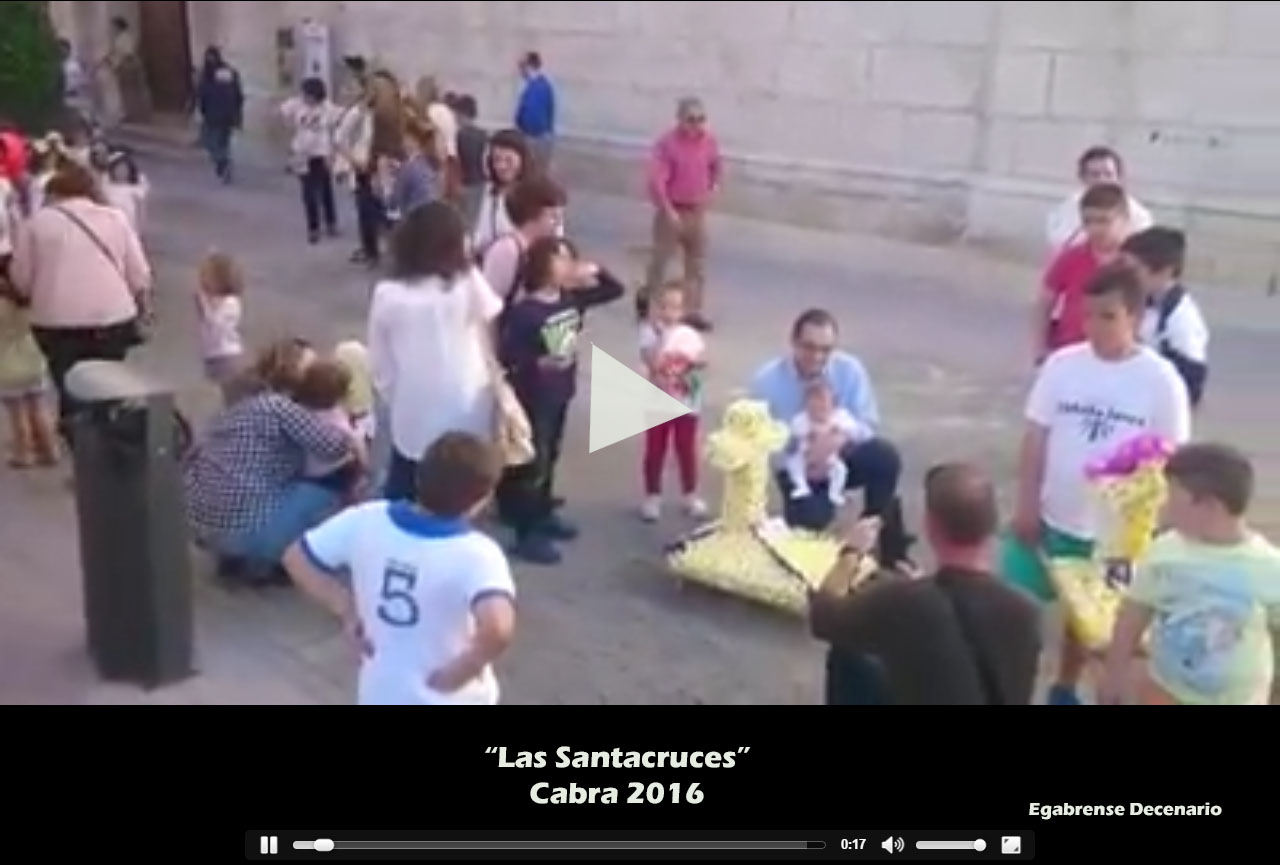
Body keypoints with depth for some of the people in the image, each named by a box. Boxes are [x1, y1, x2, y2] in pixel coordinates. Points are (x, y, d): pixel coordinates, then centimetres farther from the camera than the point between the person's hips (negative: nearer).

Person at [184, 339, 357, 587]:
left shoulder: (245, 404, 18)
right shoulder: (279, 406, -11)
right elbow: (333, 447, -15)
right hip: (239, 528, -9)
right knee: (328, 498, 5)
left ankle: (237, 559, 19)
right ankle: (258, 563, 6)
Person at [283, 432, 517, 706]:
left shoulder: (366, 523, -12)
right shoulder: (476, 554, -27)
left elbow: (296, 558, 1)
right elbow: (498, 626, -45)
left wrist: (347, 610, 3)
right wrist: (466, 667, -25)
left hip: (381, 698, 4)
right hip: (452, 704, -4)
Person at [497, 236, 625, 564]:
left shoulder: (572, 298, 0)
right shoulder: (524, 312, -22)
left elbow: (615, 291, 10)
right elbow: (505, 356, -23)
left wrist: (595, 272, -6)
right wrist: (538, 364, -29)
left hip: (561, 393, 8)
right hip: (533, 398, -8)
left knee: (550, 457, 21)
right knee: (532, 465, 0)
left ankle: (543, 514, 39)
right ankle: (527, 535, 9)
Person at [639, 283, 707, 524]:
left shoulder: (690, 335, -4)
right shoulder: (651, 332, -12)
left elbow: (701, 361, 5)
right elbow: (651, 362, -25)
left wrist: (698, 362, -17)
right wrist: (659, 335, -30)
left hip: (687, 404, 2)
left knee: (687, 451, 12)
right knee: (655, 451, 8)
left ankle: (691, 496, 27)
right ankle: (652, 498, 21)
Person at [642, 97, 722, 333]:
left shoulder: (710, 141, -2)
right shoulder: (667, 143, -18)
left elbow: (717, 167, 17)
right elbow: (656, 181, -21)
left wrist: (714, 190, 1)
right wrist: (668, 211, -24)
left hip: (696, 211, 5)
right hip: (672, 211, -5)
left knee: (698, 263, 7)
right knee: (661, 259, 3)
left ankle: (695, 312, 16)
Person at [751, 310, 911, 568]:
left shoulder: (850, 369, -12)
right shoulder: (767, 381, -15)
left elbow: (868, 424, -13)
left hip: (844, 457, 2)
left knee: (886, 455, -30)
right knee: (811, 519, -32)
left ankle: (886, 545, -12)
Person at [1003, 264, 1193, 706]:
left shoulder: (1161, 380, -12)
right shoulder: (1062, 365, -9)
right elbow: (1035, 438, -3)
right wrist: (1026, 504, -4)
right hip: (1050, 516, 1)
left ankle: (1065, 691, 39)